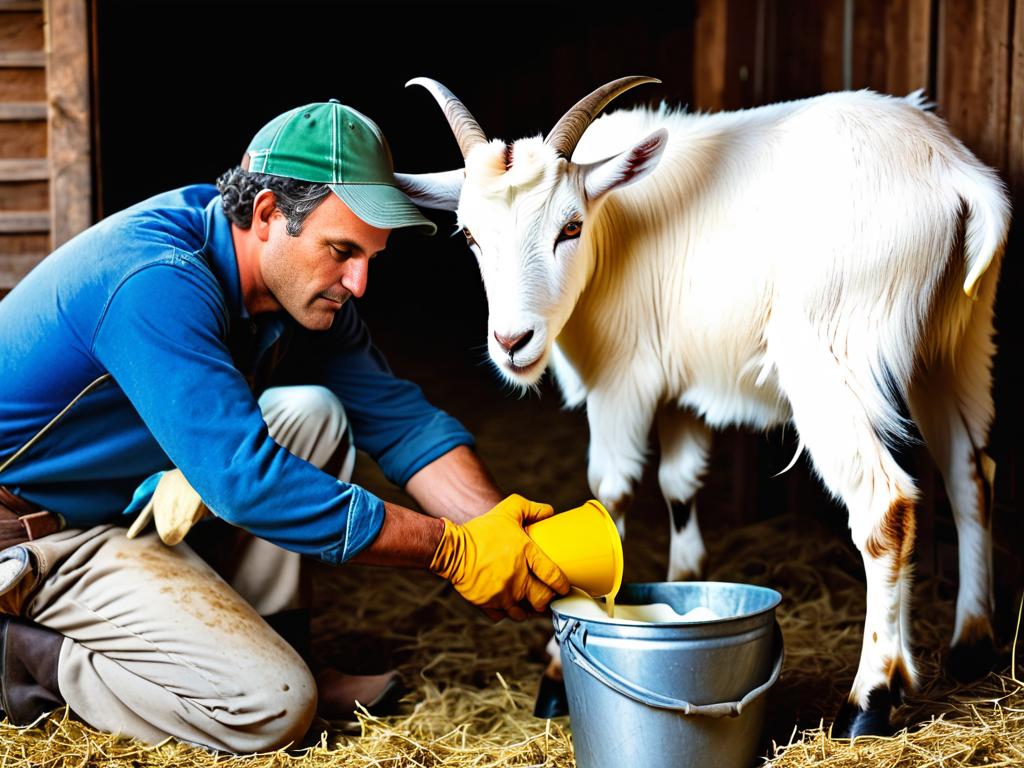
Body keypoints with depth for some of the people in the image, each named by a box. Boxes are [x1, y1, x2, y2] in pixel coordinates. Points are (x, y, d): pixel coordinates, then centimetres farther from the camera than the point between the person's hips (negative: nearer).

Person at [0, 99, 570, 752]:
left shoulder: (302, 283, -4)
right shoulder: (158, 282, -32)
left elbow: (400, 420, -3)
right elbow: (244, 479, -37)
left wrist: (501, 529, -20)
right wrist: (456, 549, -34)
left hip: (138, 502, 9)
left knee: (312, 414, -8)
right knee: (273, 706, -18)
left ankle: (248, 645, 1)